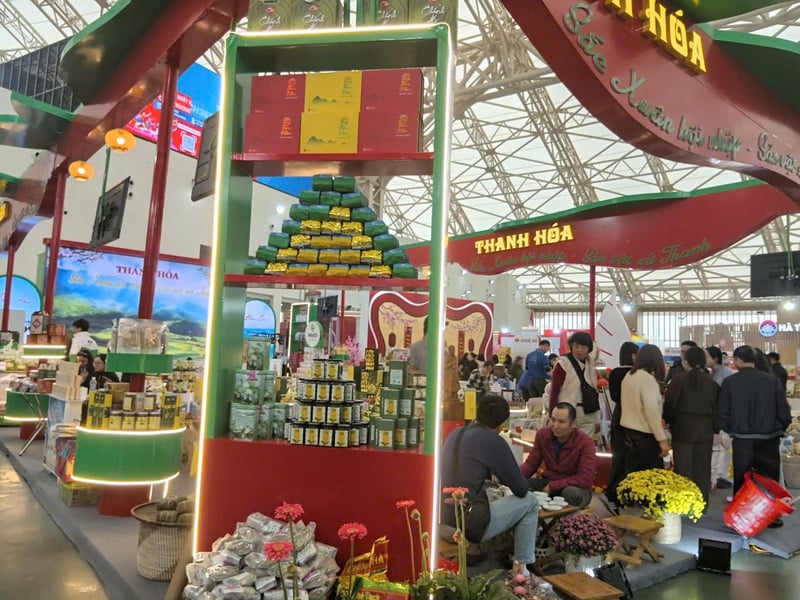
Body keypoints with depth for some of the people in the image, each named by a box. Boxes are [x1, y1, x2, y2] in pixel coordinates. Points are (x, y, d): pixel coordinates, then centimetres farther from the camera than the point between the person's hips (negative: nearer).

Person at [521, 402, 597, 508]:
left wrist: (552, 486, -24)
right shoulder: (543, 434, -5)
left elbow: (585, 480, -24)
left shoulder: (585, 443, -19)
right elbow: (531, 463, 1)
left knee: (571, 493, -39)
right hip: (547, 481, 3)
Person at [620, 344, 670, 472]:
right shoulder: (648, 378, -16)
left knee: (633, 475, 12)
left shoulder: (628, 376, 9)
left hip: (629, 430, 8)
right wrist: (662, 439, -17)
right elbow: (652, 411, -19)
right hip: (645, 434, -8)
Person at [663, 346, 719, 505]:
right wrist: (715, 429, 13)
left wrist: (668, 420, 8)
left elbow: (669, 403, -9)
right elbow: (716, 407, 4)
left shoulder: (679, 379, -8)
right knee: (702, 468, 11)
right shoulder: (711, 382, 1)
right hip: (705, 430, 3)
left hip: (683, 428, -3)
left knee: (683, 467, 3)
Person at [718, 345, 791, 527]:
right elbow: (784, 412, -4)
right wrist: (778, 430, 14)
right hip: (769, 439, 1)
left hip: (742, 439, -1)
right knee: (770, 478, 15)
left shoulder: (730, 382, -8)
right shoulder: (772, 380, -5)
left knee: (742, 479, 10)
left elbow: (723, 412, -8)